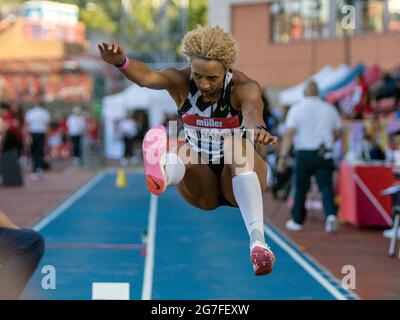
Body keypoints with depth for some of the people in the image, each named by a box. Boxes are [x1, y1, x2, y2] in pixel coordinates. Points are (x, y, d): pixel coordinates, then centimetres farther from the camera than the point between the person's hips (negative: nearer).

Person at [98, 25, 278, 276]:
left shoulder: (244, 87, -13)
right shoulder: (181, 83, -7)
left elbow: (252, 111, -37)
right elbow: (147, 77, -28)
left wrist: (258, 128, -62)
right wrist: (121, 61, -51)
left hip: (238, 180, -2)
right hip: (202, 188, 2)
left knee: (238, 144, -34)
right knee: (183, 149, -29)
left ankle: (257, 240, -51)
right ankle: (161, 174, -67)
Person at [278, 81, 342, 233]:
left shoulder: (297, 109, -2)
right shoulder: (329, 109, 7)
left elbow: (289, 135, -9)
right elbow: (338, 133, 13)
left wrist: (283, 157, -10)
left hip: (304, 153, -1)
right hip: (325, 154, 1)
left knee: (301, 187, 10)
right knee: (326, 186, 1)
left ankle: (297, 220, 20)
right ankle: (331, 214, -20)